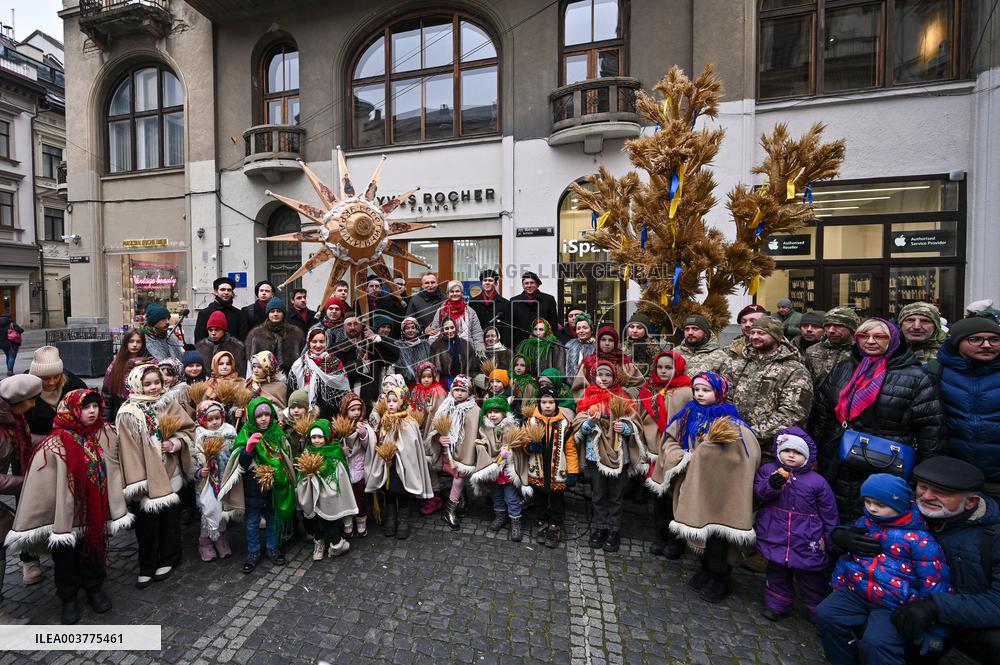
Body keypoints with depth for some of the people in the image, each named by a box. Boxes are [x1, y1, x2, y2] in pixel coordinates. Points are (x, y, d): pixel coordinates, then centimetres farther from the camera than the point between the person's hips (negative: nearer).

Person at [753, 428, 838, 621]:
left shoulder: (817, 481, -6)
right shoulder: (768, 470, -3)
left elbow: (829, 513, 2)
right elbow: (757, 492, -11)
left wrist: (831, 540, 4)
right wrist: (771, 484, -30)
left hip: (807, 542, -1)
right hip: (775, 538, 2)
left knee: (810, 579, 12)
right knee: (777, 573, 18)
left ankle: (818, 611, 34)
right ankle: (778, 604, 37)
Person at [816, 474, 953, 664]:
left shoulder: (919, 538, -11)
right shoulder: (863, 523, 6)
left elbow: (935, 585, -9)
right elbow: (846, 555, 17)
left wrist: (935, 629, -10)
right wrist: (838, 584, 16)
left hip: (895, 606, -5)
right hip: (855, 593, 5)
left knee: (876, 643, -25)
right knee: (826, 615, -9)